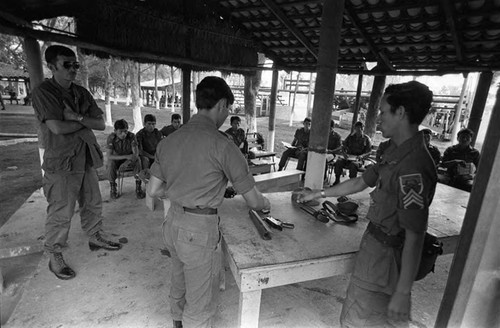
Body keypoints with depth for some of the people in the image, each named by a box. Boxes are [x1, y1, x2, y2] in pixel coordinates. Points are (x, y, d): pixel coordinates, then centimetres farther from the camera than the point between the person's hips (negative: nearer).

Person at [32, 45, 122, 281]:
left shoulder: (82, 93, 10)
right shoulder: (43, 92, -9)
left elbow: (101, 124, 2)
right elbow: (57, 127, -20)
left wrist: (79, 117, -14)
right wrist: (85, 123, -6)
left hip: (87, 158, 6)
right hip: (61, 163, -6)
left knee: (93, 204, 17)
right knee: (60, 213, 3)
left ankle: (95, 238, 38)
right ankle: (54, 256, 22)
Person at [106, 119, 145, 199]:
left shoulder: (131, 136, -18)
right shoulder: (111, 138, -19)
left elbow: (136, 153, -25)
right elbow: (109, 156, -26)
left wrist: (129, 161, -47)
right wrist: (126, 156, -41)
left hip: (129, 160, 0)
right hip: (117, 159, 0)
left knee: (137, 160, -32)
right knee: (111, 163, -33)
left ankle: (138, 187, -22)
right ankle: (112, 188, -12)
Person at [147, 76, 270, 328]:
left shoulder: (168, 140, 1)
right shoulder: (222, 145, -19)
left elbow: (154, 190, 7)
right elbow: (253, 201, -12)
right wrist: (265, 203, 9)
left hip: (172, 223, 8)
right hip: (199, 231, -7)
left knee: (179, 287, 29)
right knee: (200, 303, 14)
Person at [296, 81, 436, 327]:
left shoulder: (413, 167, -26)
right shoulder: (396, 151, 4)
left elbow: (415, 236, -25)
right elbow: (360, 182, 13)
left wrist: (402, 292, -19)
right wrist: (318, 194, 18)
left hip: (386, 254, -8)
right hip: (374, 245, 8)